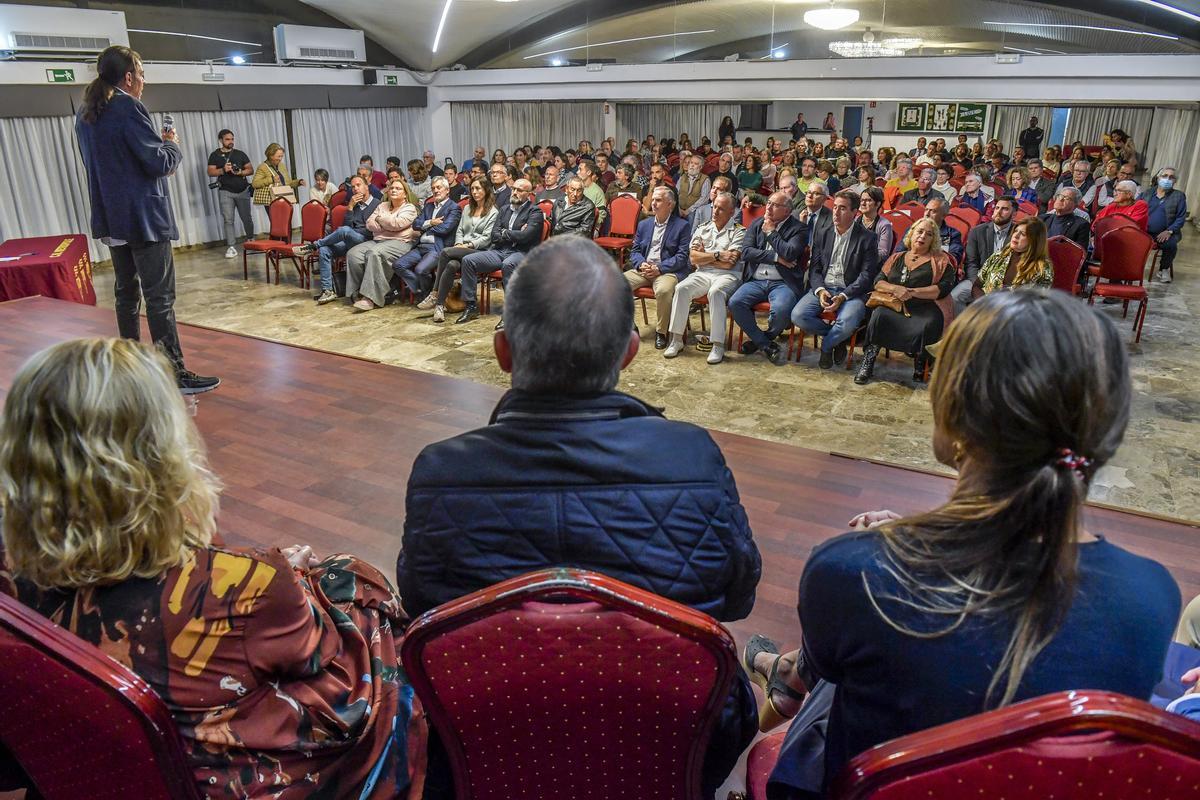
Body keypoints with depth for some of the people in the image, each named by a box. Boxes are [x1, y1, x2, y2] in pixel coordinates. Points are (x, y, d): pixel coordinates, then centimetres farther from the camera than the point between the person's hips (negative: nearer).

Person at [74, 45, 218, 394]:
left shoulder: (86, 114, 13)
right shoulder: (129, 108, -14)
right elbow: (161, 163, -18)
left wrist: (159, 143, 17)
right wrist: (173, 144, 3)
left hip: (111, 220, 9)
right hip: (143, 217, -9)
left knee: (126, 293, 16)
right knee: (159, 297, -8)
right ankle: (175, 373, -7)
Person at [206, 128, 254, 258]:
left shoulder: (240, 154, 10)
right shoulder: (215, 155, 4)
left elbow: (251, 170, 7)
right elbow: (210, 172, -2)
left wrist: (240, 172, -11)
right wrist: (223, 170, -19)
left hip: (243, 190, 2)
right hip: (225, 192, -2)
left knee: (246, 217, 7)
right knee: (228, 220, -6)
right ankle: (231, 247, -6)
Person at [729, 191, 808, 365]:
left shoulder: (798, 229, 2)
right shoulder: (756, 224, 14)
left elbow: (789, 254, -15)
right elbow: (746, 251, 1)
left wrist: (771, 232, -4)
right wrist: (775, 257, -8)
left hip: (782, 283, -4)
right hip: (756, 281, 4)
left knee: (781, 310, -33)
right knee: (735, 303, -23)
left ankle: (759, 340, 1)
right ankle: (766, 345, -8)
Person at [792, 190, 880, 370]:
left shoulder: (867, 238, -1)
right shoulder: (823, 235, 12)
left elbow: (867, 275, -6)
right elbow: (814, 268, 9)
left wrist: (843, 296, -18)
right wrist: (820, 290, -12)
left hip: (851, 292, -4)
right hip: (823, 288, 4)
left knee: (847, 322, -35)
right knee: (798, 316, -22)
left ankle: (826, 346, 0)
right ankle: (838, 337, 2)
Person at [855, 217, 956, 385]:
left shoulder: (940, 261, 14)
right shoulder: (896, 258, 23)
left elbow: (944, 288, -1)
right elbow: (878, 281, 12)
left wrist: (912, 292, -11)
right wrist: (895, 288, -10)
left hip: (925, 309, -2)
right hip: (894, 307, 2)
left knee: (924, 327, -36)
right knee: (878, 315, -30)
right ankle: (868, 361, -25)